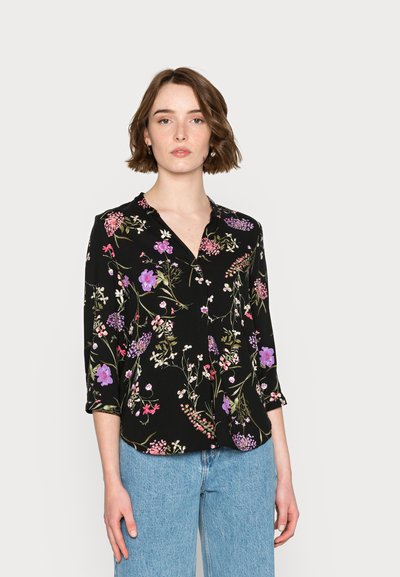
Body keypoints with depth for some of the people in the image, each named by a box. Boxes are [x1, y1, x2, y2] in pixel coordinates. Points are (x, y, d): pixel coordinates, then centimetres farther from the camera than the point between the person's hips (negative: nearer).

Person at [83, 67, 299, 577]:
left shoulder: (245, 232, 7)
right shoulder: (116, 229, -2)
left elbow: (262, 348, 8)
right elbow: (101, 353, -3)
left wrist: (283, 470, 7)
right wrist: (112, 480, -5)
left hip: (246, 456, 3)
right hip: (153, 455, -3)